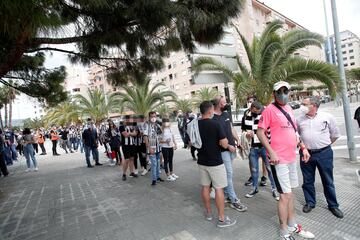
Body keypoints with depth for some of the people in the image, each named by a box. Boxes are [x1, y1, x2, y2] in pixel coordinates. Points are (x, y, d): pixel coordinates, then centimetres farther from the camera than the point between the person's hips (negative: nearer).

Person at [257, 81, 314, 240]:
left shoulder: (289, 109, 12)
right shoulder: (269, 110, -12)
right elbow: (260, 132, -15)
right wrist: (271, 152, -21)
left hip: (291, 157, 8)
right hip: (278, 159, -8)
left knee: (289, 192, 19)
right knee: (285, 195, -2)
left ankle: (292, 225, 35)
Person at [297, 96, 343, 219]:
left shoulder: (327, 117, -4)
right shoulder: (299, 119, 1)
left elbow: (335, 134, 8)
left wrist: (325, 144, 11)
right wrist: (302, 147, 7)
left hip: (324, 153, -1)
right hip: (306, 154, 2)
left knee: (328, 181, 11)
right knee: (308, 181, 12)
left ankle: (333, 205, 28)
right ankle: (310, 202, 29)